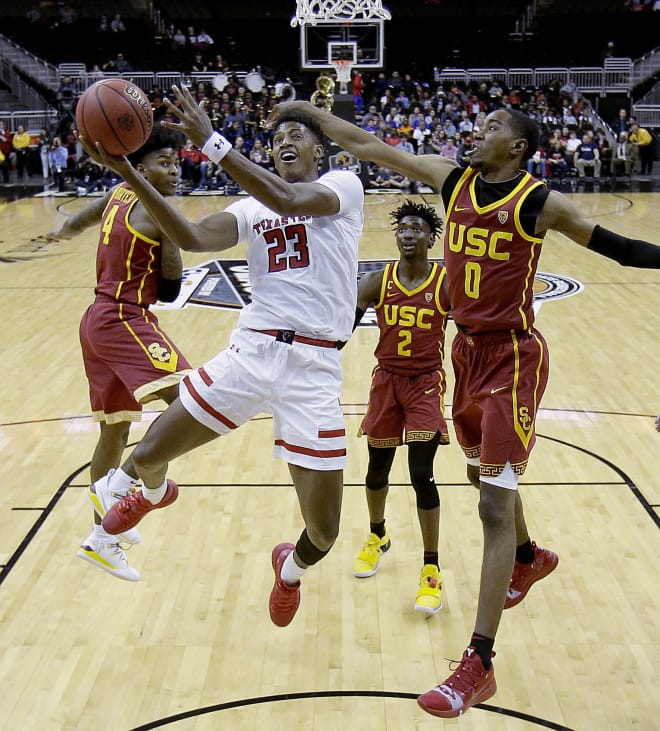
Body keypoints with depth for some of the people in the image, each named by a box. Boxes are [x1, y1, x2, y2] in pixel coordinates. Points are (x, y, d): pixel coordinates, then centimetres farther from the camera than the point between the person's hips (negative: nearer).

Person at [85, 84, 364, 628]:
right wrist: (129, 174, -11)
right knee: (147, 455, 5)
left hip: (313, 366, -4)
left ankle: (292, 569, 35)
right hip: (250, 350, 4)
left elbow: (288, 200, -19)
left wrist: (210, 141, -22)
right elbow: (193, 239, -3)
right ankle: (155, 494, 44)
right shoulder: (252, 208, 15)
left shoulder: (344, 185, 2)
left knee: (323, 533, -3)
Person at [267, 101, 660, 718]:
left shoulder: (540, 203, -11)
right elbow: (370, 148, 5)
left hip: (512, 358, -6)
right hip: (468, 349, 7)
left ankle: (478, 666, -5)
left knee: (494, 505, -9)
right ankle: (529, 559, 55)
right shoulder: (453, 180, 3)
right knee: (485, 475, 25)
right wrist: (309, 112, 5)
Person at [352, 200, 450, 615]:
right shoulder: (377, 282, -3)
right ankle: (377, 537, 45)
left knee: (421, 474, -12)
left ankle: (432, 571, 1)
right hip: (386, 380, 3)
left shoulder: (448, 284, -8)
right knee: (378, 470, 15)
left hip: (427, 383, -3)